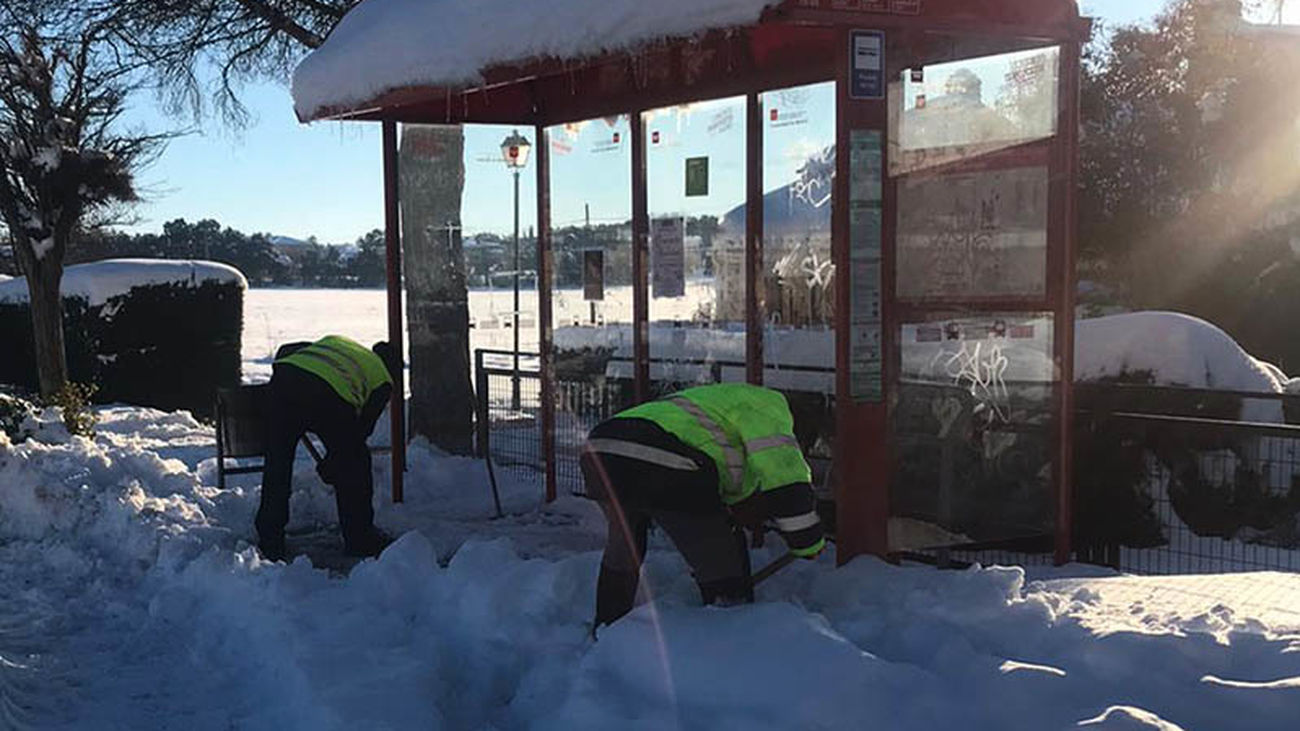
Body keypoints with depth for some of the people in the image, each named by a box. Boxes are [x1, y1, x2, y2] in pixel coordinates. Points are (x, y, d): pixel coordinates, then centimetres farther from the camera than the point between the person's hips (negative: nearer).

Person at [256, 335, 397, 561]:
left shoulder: (334, 340, 40)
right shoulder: (382, 379, 28)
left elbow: (285, 351, 34)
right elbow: (363, 427, 23)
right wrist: (331, 465, 32)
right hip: (330, 396, -4)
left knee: (277, 464, 17)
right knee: (352, 466, 17)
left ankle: (270, 542, 22)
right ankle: (360, 538, 26)